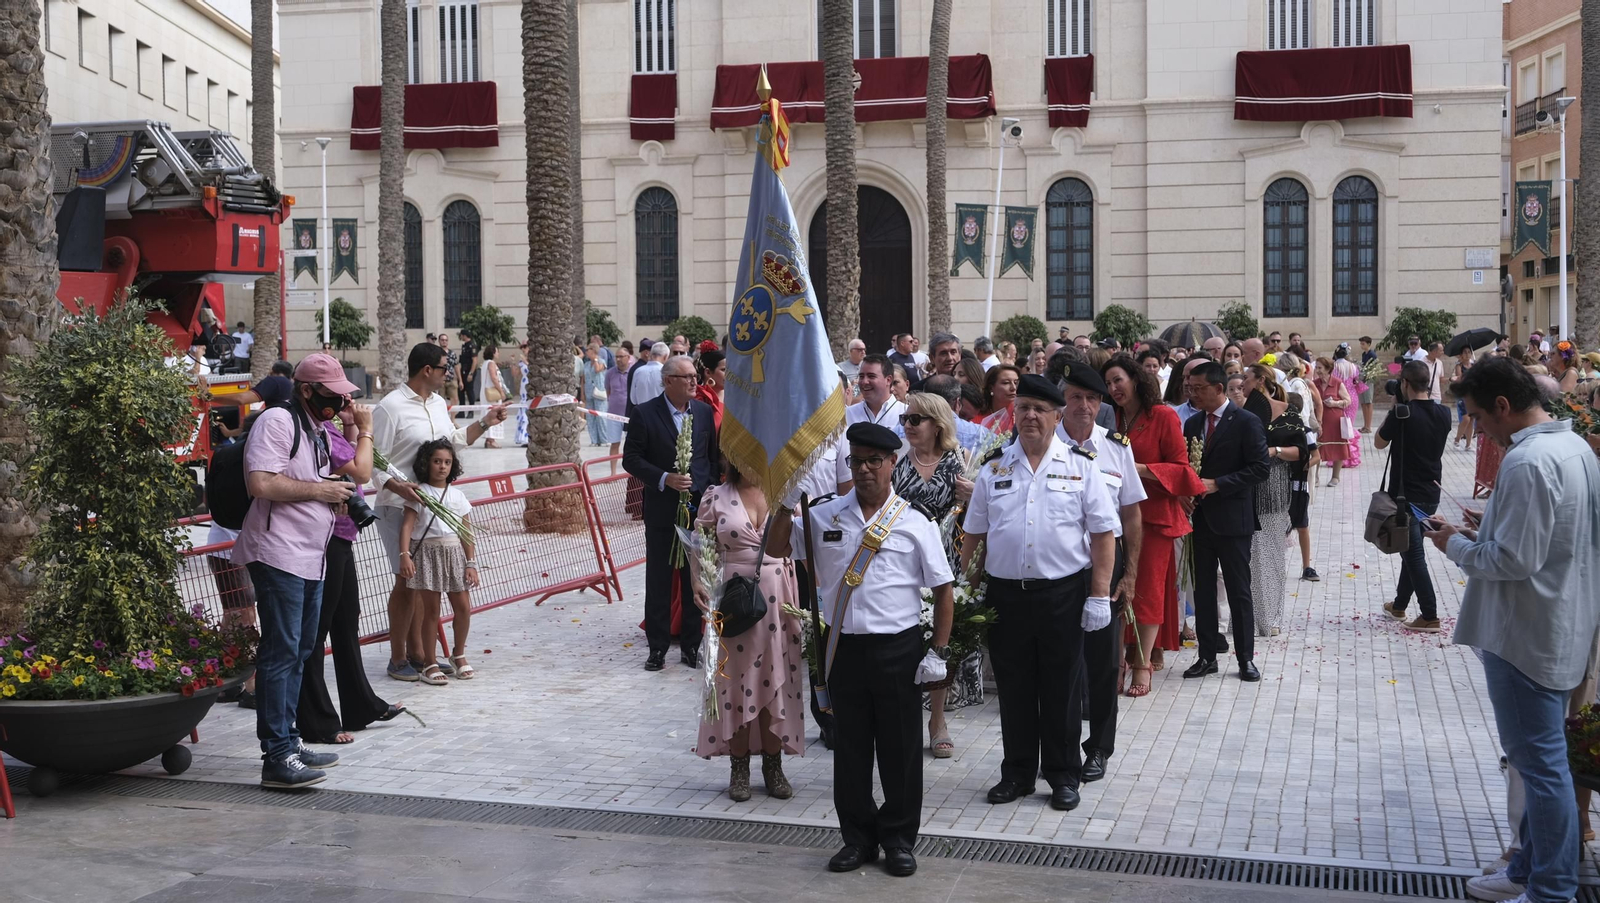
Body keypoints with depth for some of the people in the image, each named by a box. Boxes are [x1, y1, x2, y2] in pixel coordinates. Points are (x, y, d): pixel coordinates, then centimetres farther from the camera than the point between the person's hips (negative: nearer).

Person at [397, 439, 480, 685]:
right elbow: (407, 525, -11)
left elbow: (467, 533, 9)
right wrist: (405, 555, -24)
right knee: (431, 610, 0)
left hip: (455, 553, 4)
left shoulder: (457, 496, 9)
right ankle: (429, 663, 8)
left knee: (463, 607, 2)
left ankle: (458, 655, 23)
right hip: (428, 552, -4)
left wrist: (471, 564, 3)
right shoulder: (419, 493, -2)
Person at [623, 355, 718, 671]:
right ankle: (658, 647, 13)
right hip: (662, 511, -3)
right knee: (659, 580, 4)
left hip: (698, 507, 3)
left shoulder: (704, 412, 6)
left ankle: (691, 644, 18)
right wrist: (665, 478, -18)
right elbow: (631, 459, -7)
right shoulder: (645, 414, -6)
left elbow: (713, 456, 12)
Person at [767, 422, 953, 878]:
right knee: (849, 746, 10)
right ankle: (858, 837, 24)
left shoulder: (913, 523, -2)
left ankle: (898, 839, 21)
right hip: (844, 647, 2)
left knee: (900, 748, 6)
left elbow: (943, 590, 1)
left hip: (898, 648, -2)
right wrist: (787, 503, -8)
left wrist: (938, 652, -4)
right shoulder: (825, 515, 5)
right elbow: (776, 549, 6)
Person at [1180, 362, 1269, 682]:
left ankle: (1245, 657, 10)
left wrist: (1216, 484, -19)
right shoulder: (1193, 423, 10)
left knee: (1239, 592, 2)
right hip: (1200, 518, 5)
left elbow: (1259, 468, -13)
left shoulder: (1246, 422, -8)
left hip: (1232, 519, -5)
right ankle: (1207, 655, 18)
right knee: (1203, 589, 10)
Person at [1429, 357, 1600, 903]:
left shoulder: (1527, 462, -23)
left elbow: (1513, 560, -25)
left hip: (1526, 635, -10)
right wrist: (1492, 526, 10)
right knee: (1542, 759, 18)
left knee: (1541, 763, 0)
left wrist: (1456, 545, -10)